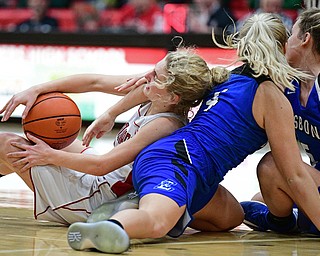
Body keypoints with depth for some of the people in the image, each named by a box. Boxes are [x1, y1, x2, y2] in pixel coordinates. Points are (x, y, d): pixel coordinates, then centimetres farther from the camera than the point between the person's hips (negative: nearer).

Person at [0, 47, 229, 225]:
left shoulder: (165, 125, -31)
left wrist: (50, 156, -15)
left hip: (93, 202, -8)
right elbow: (94, 82, 0)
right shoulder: (153, 97, -8)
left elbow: (100, 165, -28)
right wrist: (36, 90, -5)